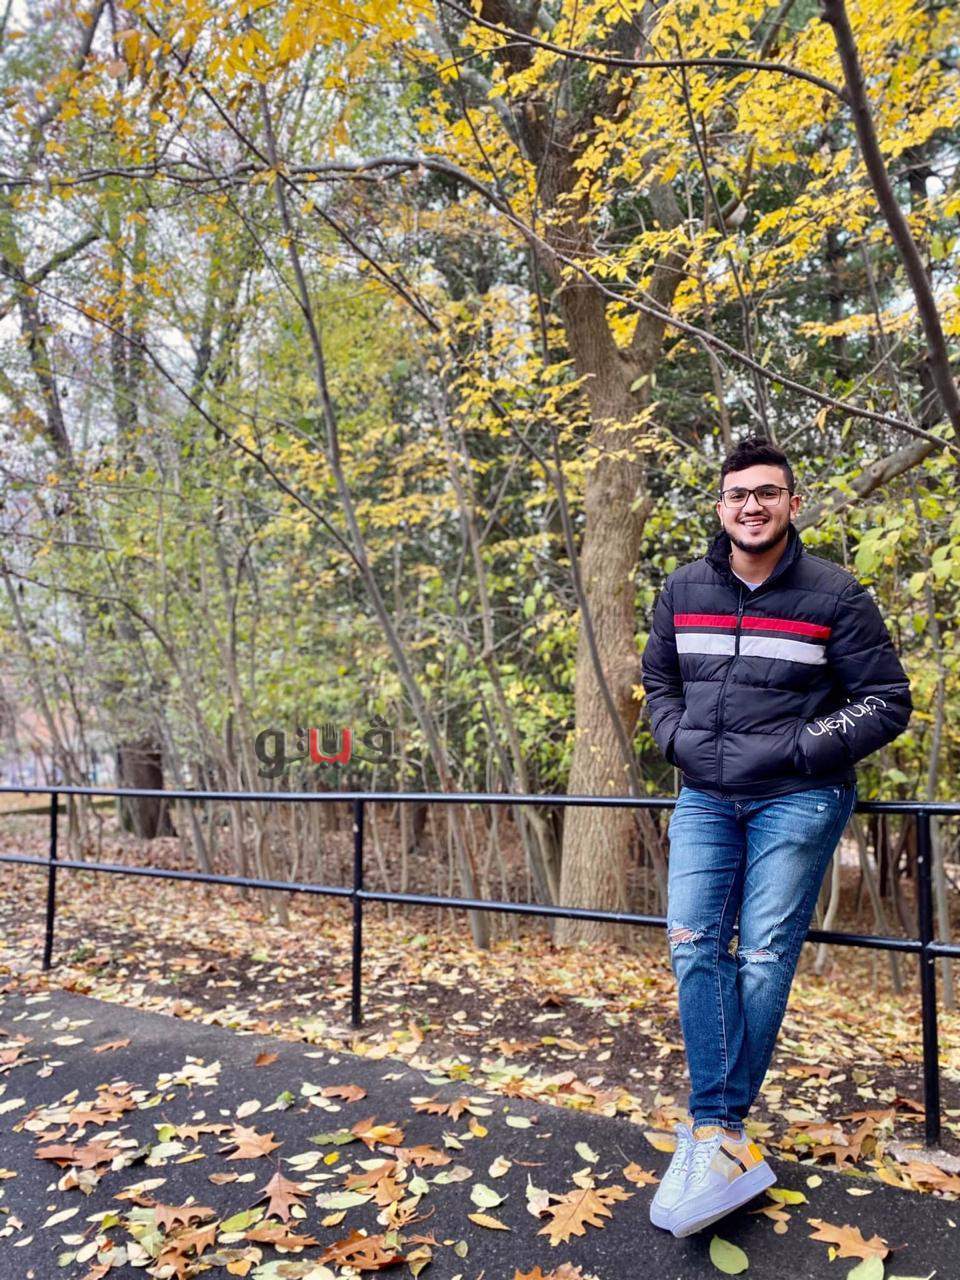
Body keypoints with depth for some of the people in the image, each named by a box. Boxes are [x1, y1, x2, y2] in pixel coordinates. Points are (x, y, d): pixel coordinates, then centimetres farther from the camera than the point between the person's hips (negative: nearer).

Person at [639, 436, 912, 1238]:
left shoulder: (834, 594, -6)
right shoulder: (684, 590, 5)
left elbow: (888, 701, -3)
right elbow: (658, 678, 18)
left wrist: (806, 749, -14)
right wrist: (675, 737, 0)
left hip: (796, 801, -4)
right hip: (704, 799, 4)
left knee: (764, 959, -3)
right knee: (693, 947, -5)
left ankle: (715, 1130, 12)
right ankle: (724, 1140, 2)